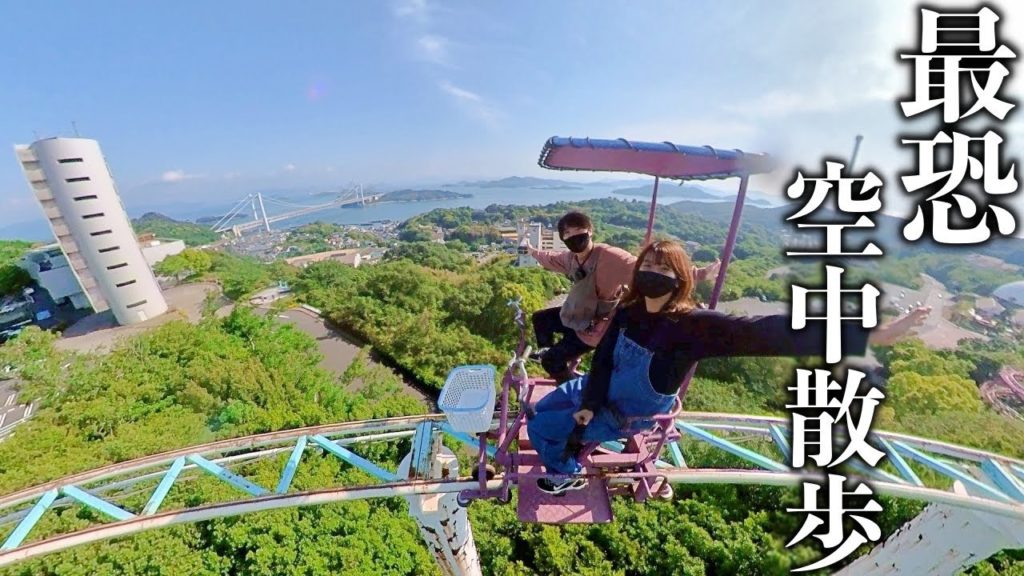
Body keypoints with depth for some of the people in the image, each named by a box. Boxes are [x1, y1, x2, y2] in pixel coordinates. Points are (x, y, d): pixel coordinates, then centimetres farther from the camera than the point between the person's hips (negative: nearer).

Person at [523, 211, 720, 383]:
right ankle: (546, 350, 52)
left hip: (595, 326, -8)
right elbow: (551, 258, 17)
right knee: (539, 318, 24)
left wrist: (701, 273, -41)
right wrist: (533, 251, 34)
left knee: (551, 361, -8)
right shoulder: (570, 257, -8)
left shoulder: (609, 256, -31)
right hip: (577, 315, 8)